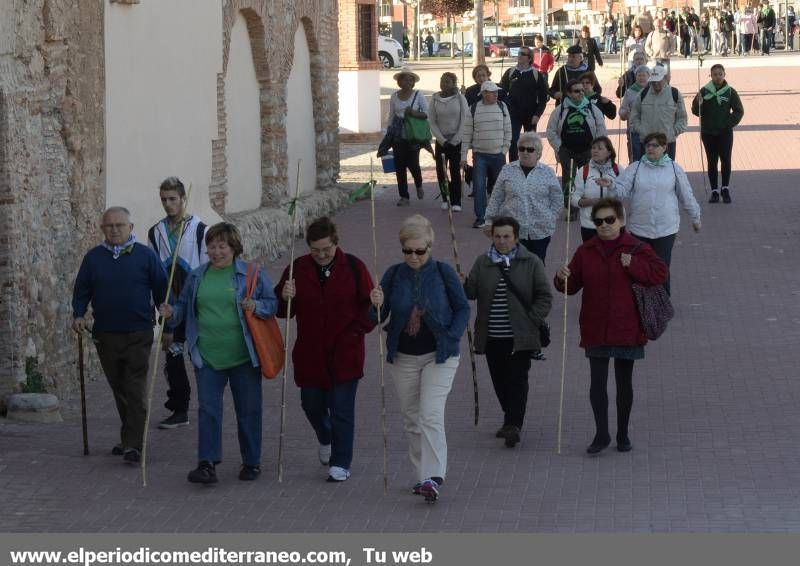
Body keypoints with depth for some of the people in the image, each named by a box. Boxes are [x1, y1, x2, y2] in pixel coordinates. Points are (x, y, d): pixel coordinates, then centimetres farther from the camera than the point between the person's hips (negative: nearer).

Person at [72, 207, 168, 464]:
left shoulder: (145, 255, -1)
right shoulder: (93, 258, 7)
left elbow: (161, 289, 2)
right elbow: (81, 290, 12)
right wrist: (78, 315, -5)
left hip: (138, 335, -4)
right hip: (105, 335, 4)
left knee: (136, 391, -8)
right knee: (119, 390, 12)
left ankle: (133, 445, -10)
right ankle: (130, 439, 23)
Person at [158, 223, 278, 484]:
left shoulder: (253, 274, 1)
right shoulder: (197, 276, 10)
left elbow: (273, 303, 3)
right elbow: (184, 306, 17)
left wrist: (256, 306, -17)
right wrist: (171, 313, -4)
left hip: (243, 356, -2)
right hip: (207, 356, 2)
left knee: (248, 410, 7)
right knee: (208, 409, -5)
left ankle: (251, 462, 20)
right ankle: (207, 464, -8)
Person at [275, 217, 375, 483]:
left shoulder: (353, 267, -5)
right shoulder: (298, 269, 1)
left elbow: (369, 304, 1)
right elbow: (281, 310, 6)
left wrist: (358, 330, -14)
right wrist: (285, 298, -16)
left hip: (345, 354, -3)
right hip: (309, 354, 3)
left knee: (341, 410, -3)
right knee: (312, 405, 16)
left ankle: (340, 463, 7)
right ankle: (326, 440, 46)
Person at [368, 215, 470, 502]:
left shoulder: (443, 273, -7)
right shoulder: (394, 275, -1)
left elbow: (463, 308, 1)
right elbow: (379, 318, 3)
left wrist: (451, 337, -12)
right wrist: (376, 306, -20)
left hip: (439, 356, -4)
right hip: (403, 357, 4)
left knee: (431, 416, -16)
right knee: (411, 419, 10)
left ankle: (433, 477, -19)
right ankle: (424, 474, 23)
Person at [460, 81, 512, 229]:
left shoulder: (502, 107, 3)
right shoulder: (474, 109, -1)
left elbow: (508, 130, 7)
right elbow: (467, 132, 2)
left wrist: (505, 149, 0)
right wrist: (463, 155, -1)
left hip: (498, 155, 1)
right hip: (480, 155, -1)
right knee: (479, 187, -7)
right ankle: (480, 217, 0)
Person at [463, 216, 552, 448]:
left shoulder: (531, 262, -1)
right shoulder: (482, 263, 7)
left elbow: (544, 296, 1)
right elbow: (471, 292, 1)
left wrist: (532, 321, -8)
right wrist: (462, 284, -20)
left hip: (520, 336, -3)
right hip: (492, 338, 3)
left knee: (517, 380, -9)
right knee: (500, 381, 11)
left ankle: (513, 425, -13)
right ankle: (512, 421, 26)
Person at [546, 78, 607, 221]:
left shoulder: (592, 109, 2)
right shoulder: (560, 111, 1)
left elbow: (601, 131, 5)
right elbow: (551, 131, 5)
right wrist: (559, 147, -3)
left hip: (588, 151, 1)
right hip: (567, 152, 0)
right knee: (568, 180, -4)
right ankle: (570, 211, 3)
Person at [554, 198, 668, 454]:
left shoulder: (636, 249, -2)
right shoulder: (585, 252, 4)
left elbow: (660, 273, -8)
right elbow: (572, 286, 7)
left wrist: (632, 265, -17)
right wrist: (563, 279, -15)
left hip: (626, 330, -1)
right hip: (595, 331, 1)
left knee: (624, 383, 9)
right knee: (597, 382, -3)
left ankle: (623, 434, 21)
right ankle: (601, 433, 5)